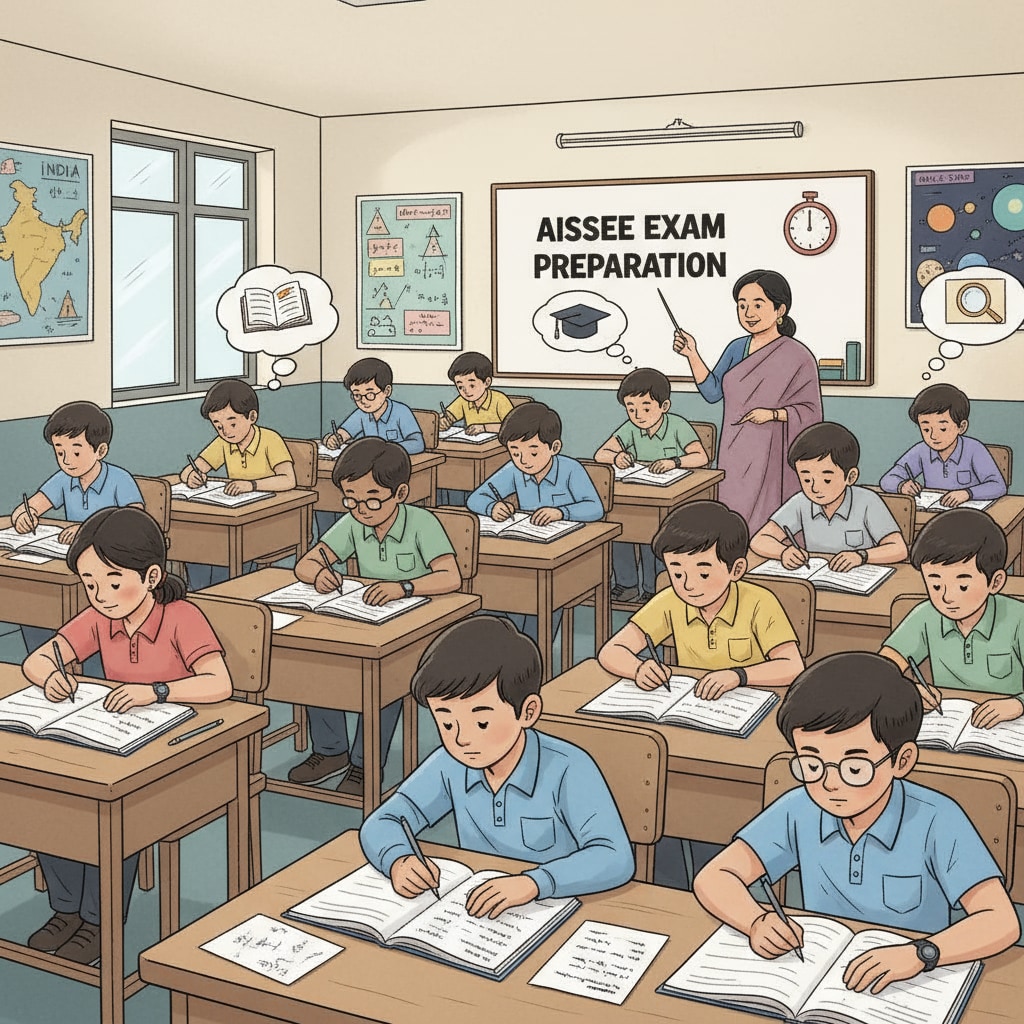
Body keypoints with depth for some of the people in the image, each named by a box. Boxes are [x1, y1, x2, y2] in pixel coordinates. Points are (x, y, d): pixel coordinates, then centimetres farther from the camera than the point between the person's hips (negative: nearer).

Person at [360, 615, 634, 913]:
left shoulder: (568, 770, -17)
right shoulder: (450, 765, -3)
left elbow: (616, 858, -26)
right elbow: (381, 824, 2)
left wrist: (532, 883, -39)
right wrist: (398, 862, -21)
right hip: (477, 915, 3)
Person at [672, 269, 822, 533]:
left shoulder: (798, 357, -6)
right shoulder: (736, 348, 12)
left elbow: (810, 411, -5)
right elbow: (713, 391, 6)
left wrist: (773, 414, -19)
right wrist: (693, 355, -4)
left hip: (773, 456, -5)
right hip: (734, 456, 6)